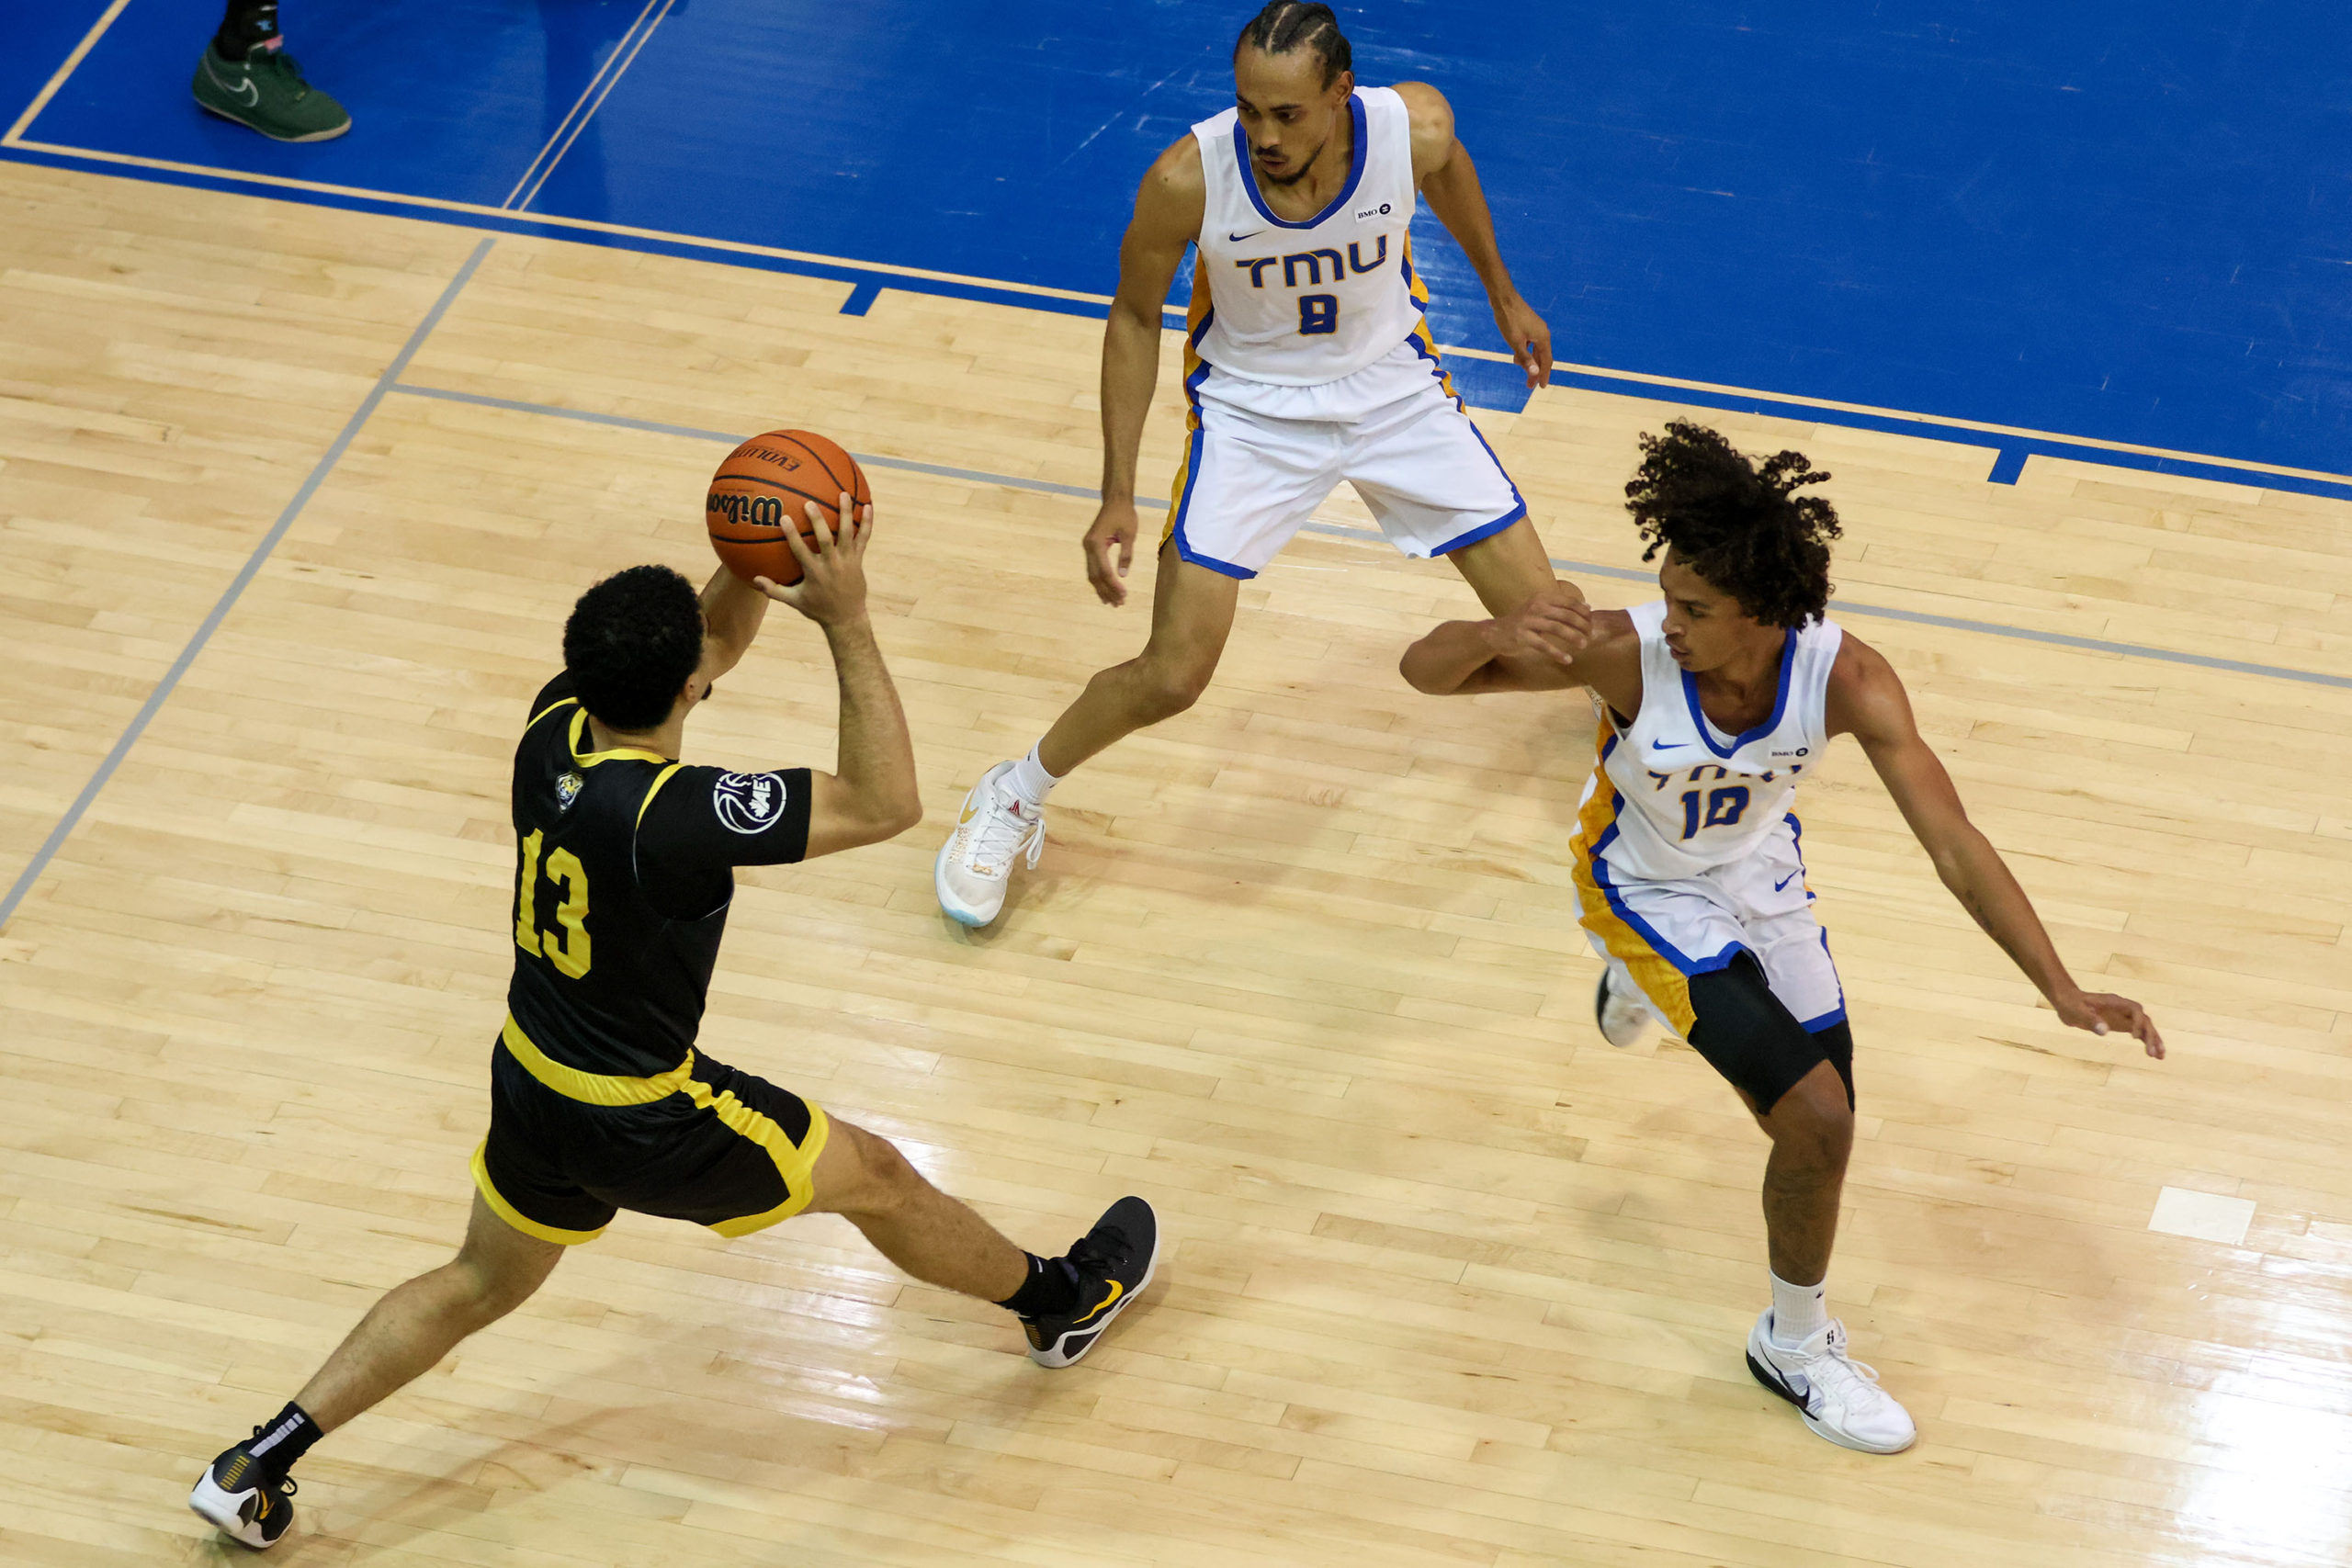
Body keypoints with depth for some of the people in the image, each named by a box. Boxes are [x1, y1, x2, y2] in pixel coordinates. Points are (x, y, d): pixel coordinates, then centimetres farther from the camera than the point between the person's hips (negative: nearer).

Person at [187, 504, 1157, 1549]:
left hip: (531, 1086, 6)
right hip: (648, 1128, -6)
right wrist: (846, 620, -32)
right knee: (877, 1178, 18)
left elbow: (714, 640, 5)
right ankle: (1061, 1304, 42)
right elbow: (885, 805, -28)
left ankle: (253, 1468, 25)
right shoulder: (673, 816, -35)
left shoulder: (553, 728, -13)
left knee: (481, 1285, 28)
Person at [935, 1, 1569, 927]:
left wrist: (1502, 295, 16)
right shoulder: (1188, 180, -30)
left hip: (1394, 388, 2)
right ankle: (1013, 799, 16)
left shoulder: (1414, 127, -26)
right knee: (1172, 678, -11)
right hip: (1252, 407, -2)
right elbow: (1135, 318, -11)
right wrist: (1117, 495, -13)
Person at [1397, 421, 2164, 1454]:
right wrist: (1499, 635, -52)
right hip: (1646, 889, -4)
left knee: (1818, 1128, 20)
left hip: (1760, 879, 4)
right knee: (1817, 1119, -18)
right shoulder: (1625, 653, -36)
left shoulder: (1844, 678, -31)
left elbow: (1954, 846, -31)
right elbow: (1426, 670, -28)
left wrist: (2061, 991, -39)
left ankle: (1642, 982, 49)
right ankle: (1795, 1345, 9)